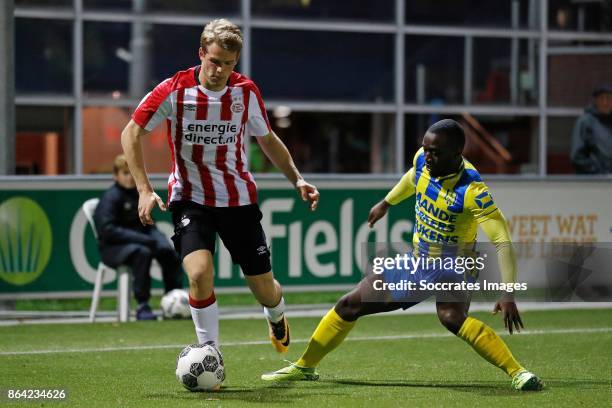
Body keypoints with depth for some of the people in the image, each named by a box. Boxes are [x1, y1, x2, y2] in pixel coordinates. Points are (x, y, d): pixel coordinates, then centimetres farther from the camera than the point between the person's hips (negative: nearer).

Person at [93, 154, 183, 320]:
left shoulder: (139, 195, 11)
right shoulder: (111, 197, -12)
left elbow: (148, 225, 16)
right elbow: (107, 230, -22)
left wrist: (156, 239, -9)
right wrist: (145, 240, -26)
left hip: (138, 242, 7)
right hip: (112, 248, -7)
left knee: (169, 251, -15)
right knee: (142, 252, -35)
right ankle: (142, 307, -31)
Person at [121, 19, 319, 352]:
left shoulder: (246, 92, -4)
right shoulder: (175, 90, -13)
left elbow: (267, 139, 13)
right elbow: (131, 133, -6)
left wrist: (297, 179, 3)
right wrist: (144, 190, -14)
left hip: (239, 199, 2)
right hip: (190, 197, -2)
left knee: (264, 289, 6)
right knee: (199, 272, -27)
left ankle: (276, 317, 44)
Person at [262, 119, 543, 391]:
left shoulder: (472, 190, -29)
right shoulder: (423, 160, -11)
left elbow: (502, 241, -31)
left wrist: (508, 294, -40)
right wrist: (386, 203, 29)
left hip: (452, 267, -7)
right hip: (417, 262, 7)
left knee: (451, 317, -37)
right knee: (350, 304, 7)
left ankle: (517, 373, -33)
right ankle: (305, 366, 26)